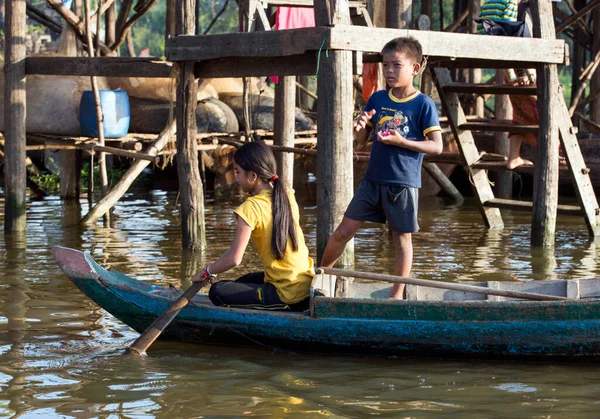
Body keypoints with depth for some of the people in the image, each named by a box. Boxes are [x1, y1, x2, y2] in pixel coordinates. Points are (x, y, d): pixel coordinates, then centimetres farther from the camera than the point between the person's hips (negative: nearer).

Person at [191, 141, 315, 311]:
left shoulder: (251, 208, -17)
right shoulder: (287, 196, 3)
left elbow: (233, 259, -19)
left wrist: (205, 272, -2)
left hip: (286, 296, -8)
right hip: (307, 285, 8)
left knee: (217, 292, -1)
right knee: (244, 282, 30)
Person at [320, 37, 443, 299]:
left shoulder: (424, 105, -7)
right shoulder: (377, 99, 7)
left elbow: (437, 146, -11)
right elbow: (362, 140, 13)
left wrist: (401, 141, -20)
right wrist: (362, 127, -10)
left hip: (403, 184, -4)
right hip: (373, 179, 4)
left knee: (402, 238, 7)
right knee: (344, 231, 5)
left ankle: (397, 295, 17)